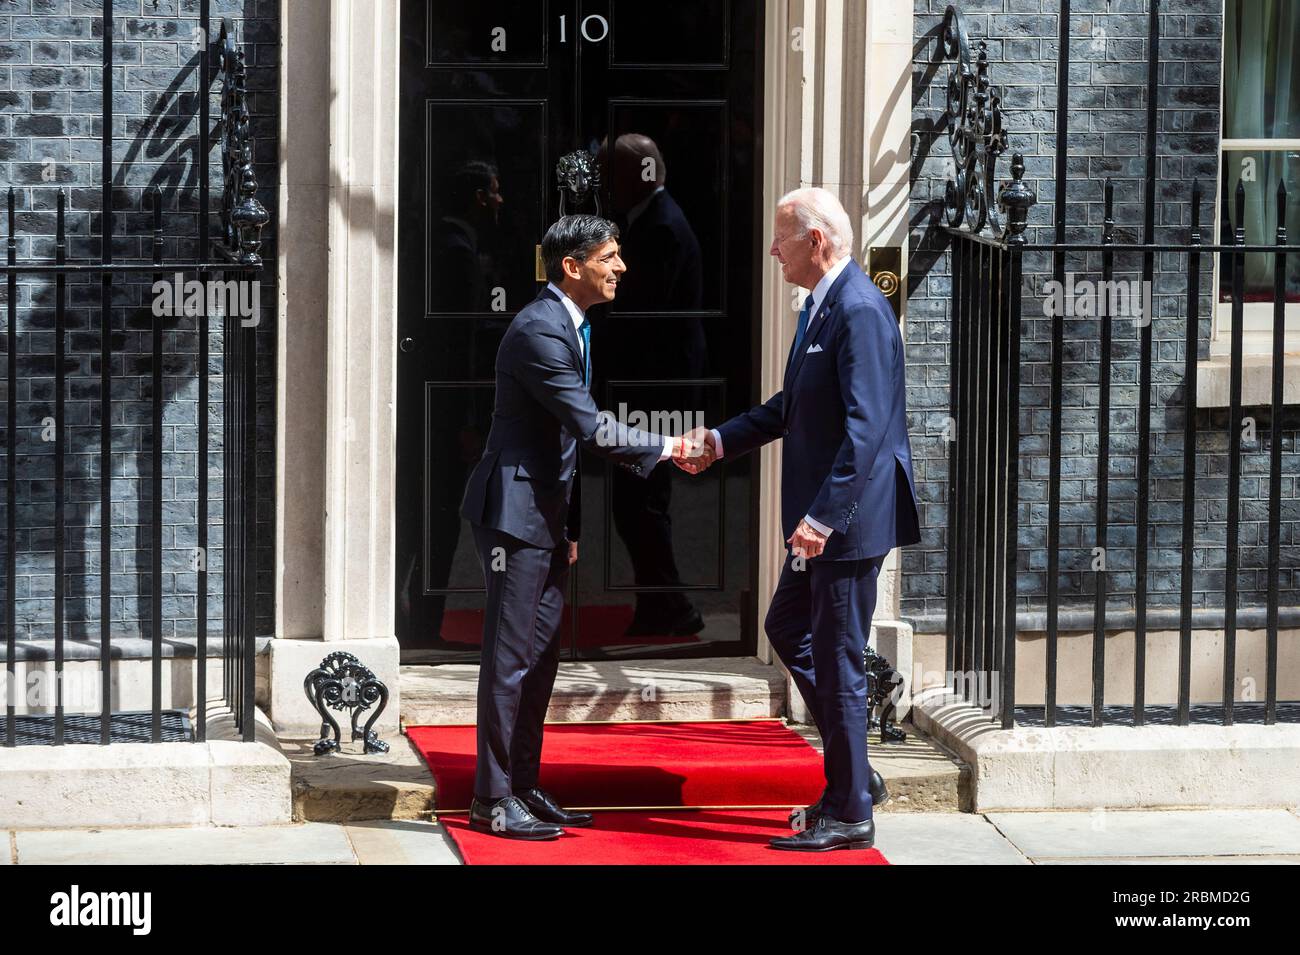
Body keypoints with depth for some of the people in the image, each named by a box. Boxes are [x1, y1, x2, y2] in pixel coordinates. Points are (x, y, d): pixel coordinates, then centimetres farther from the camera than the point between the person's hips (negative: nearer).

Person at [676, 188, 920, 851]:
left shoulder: (860, 311, -20)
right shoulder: (821, 305, 12)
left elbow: (865, 427, -27)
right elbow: (794, 405, 24)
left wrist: (824, 516, -30)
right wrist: (720, 441, 22)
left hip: (849, 519, -11)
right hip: (821, 516, 11)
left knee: (837, 659, -2)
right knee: (788, 628, 21)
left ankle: (849, 812, 8)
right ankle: (853, 776, 27)